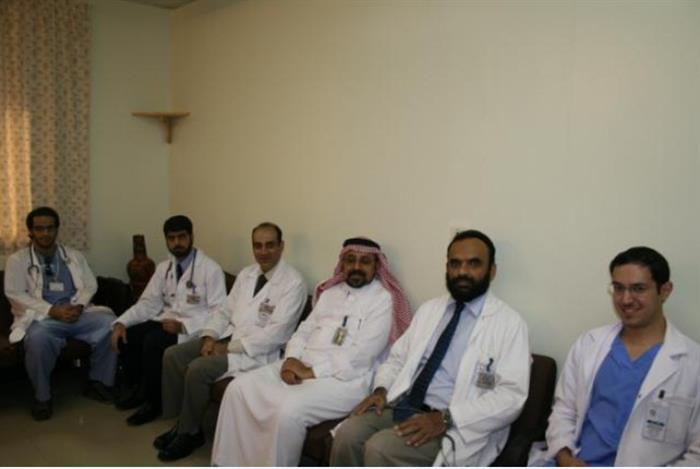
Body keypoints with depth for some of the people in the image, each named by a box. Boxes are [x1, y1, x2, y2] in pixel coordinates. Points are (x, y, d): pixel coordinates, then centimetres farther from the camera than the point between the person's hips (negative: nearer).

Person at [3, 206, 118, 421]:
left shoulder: (74, 256, 16)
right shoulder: (17, 260, 6)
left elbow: (90, 285, 11)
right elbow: (15, 294, -5)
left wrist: (79, 305, -12)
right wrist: (52, 310, -17)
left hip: (77, 314, 3)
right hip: (41, 317, -3)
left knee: (110, 322, -23)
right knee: (38, 338, -38)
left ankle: (98, 382, -6)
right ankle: (42, 397, -14)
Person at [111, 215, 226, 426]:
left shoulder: (210, 269, -11)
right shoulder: (163, 268, 10)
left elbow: (219, 313, -17)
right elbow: (148, 303, 6)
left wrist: (183, 326, -27)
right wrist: (121, 322, -12)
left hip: (192, 330, -7)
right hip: (166, 322, 7)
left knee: (153, 341, -29)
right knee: (126, 336, -12)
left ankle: (153, 402, -7)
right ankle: (139, 388, 12)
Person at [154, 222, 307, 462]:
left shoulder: (293, 283, -15)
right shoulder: (246, 274, 11)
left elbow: (275, 334, -21)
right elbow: (225, 310, 14)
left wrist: (229, 348, -21)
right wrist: (209, 337, -6)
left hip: (257, 351, -8)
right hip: (229, 336, 8)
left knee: (198, 369, -24)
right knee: (172, 355, -4)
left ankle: (189, 433, 0)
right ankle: (181, 422, 9)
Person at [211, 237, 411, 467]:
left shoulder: (383, 300, -5)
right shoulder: (330, 292, 17)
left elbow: (362, 354, -14)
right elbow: (305, 330, 15)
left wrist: (313, 371, -16)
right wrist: (291, 359, -6)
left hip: (343, 378, -7)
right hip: (301, 367, 7)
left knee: (289, 410, -31)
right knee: (239, 387, -7)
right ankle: (232, 464, 5)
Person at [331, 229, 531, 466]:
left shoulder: (509, 323, -4)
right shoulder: (429, 309, 14)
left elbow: (511, 396, -13)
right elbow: (397, 358, 19)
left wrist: (446, 418, -21)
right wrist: (381, 389, -2)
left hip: (456, 425, -5)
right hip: (403, 405, 5)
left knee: (380, 449, -26)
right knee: (348, 434, -20)